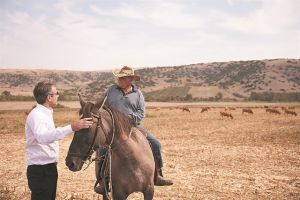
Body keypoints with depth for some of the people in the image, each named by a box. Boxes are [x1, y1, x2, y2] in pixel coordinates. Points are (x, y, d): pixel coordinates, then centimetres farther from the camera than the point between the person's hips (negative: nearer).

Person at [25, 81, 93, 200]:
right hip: (40, 170, -10)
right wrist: (71, 128, -48)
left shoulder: (45, 113, 12)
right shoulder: (36, 115, -19)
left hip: (49, 167, 10)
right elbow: (42, 137, -40)